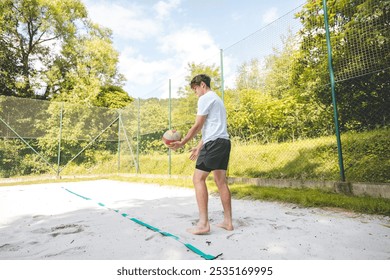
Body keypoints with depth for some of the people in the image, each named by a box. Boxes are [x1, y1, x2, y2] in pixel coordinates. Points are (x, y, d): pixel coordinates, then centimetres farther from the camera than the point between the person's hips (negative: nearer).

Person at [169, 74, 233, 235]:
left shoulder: (205, 98, -3)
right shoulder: (217, 99, 27)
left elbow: (198, 126, -9)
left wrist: (182, 143, -1)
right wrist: (199, 147, 26)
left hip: (214, 142, -10)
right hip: (224, 142, 10)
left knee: (198, 179, -8)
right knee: (221, 181, 9)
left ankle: (203, 224, -10)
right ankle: (228, 222, 13)